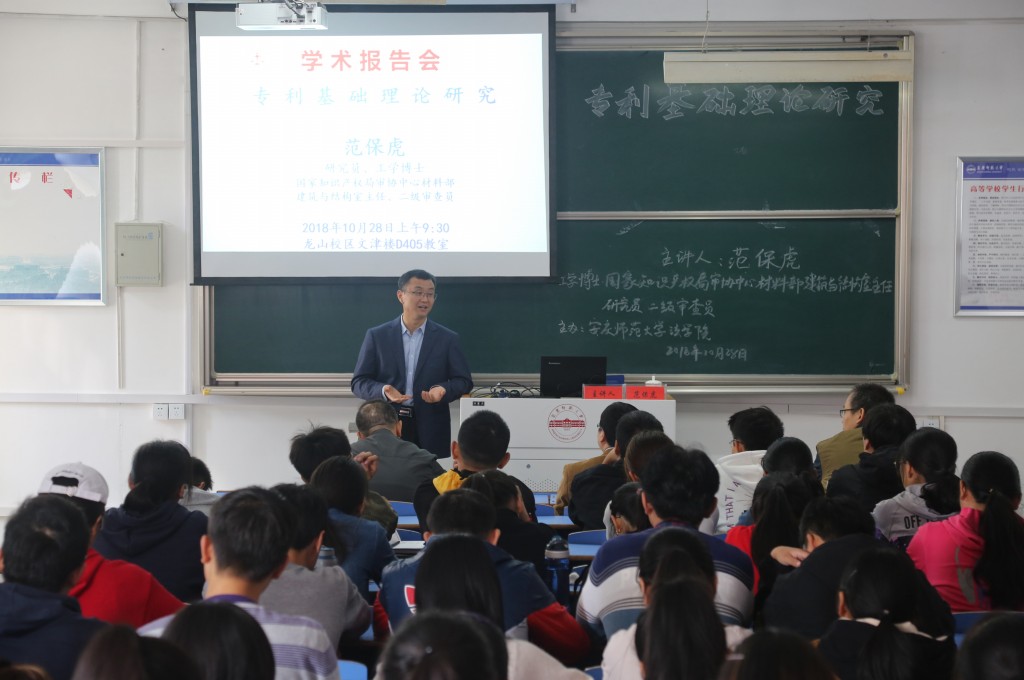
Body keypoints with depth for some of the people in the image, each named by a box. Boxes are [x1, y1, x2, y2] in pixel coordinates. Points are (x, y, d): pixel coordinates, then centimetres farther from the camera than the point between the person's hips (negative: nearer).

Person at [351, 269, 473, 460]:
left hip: (432, 430, 0)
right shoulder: (377, 336, 6)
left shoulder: (448, 339, 7)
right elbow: (359, 382, 5)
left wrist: (443, 390, -13)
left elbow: (464, 381, 8)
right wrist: (384, 391, -15)